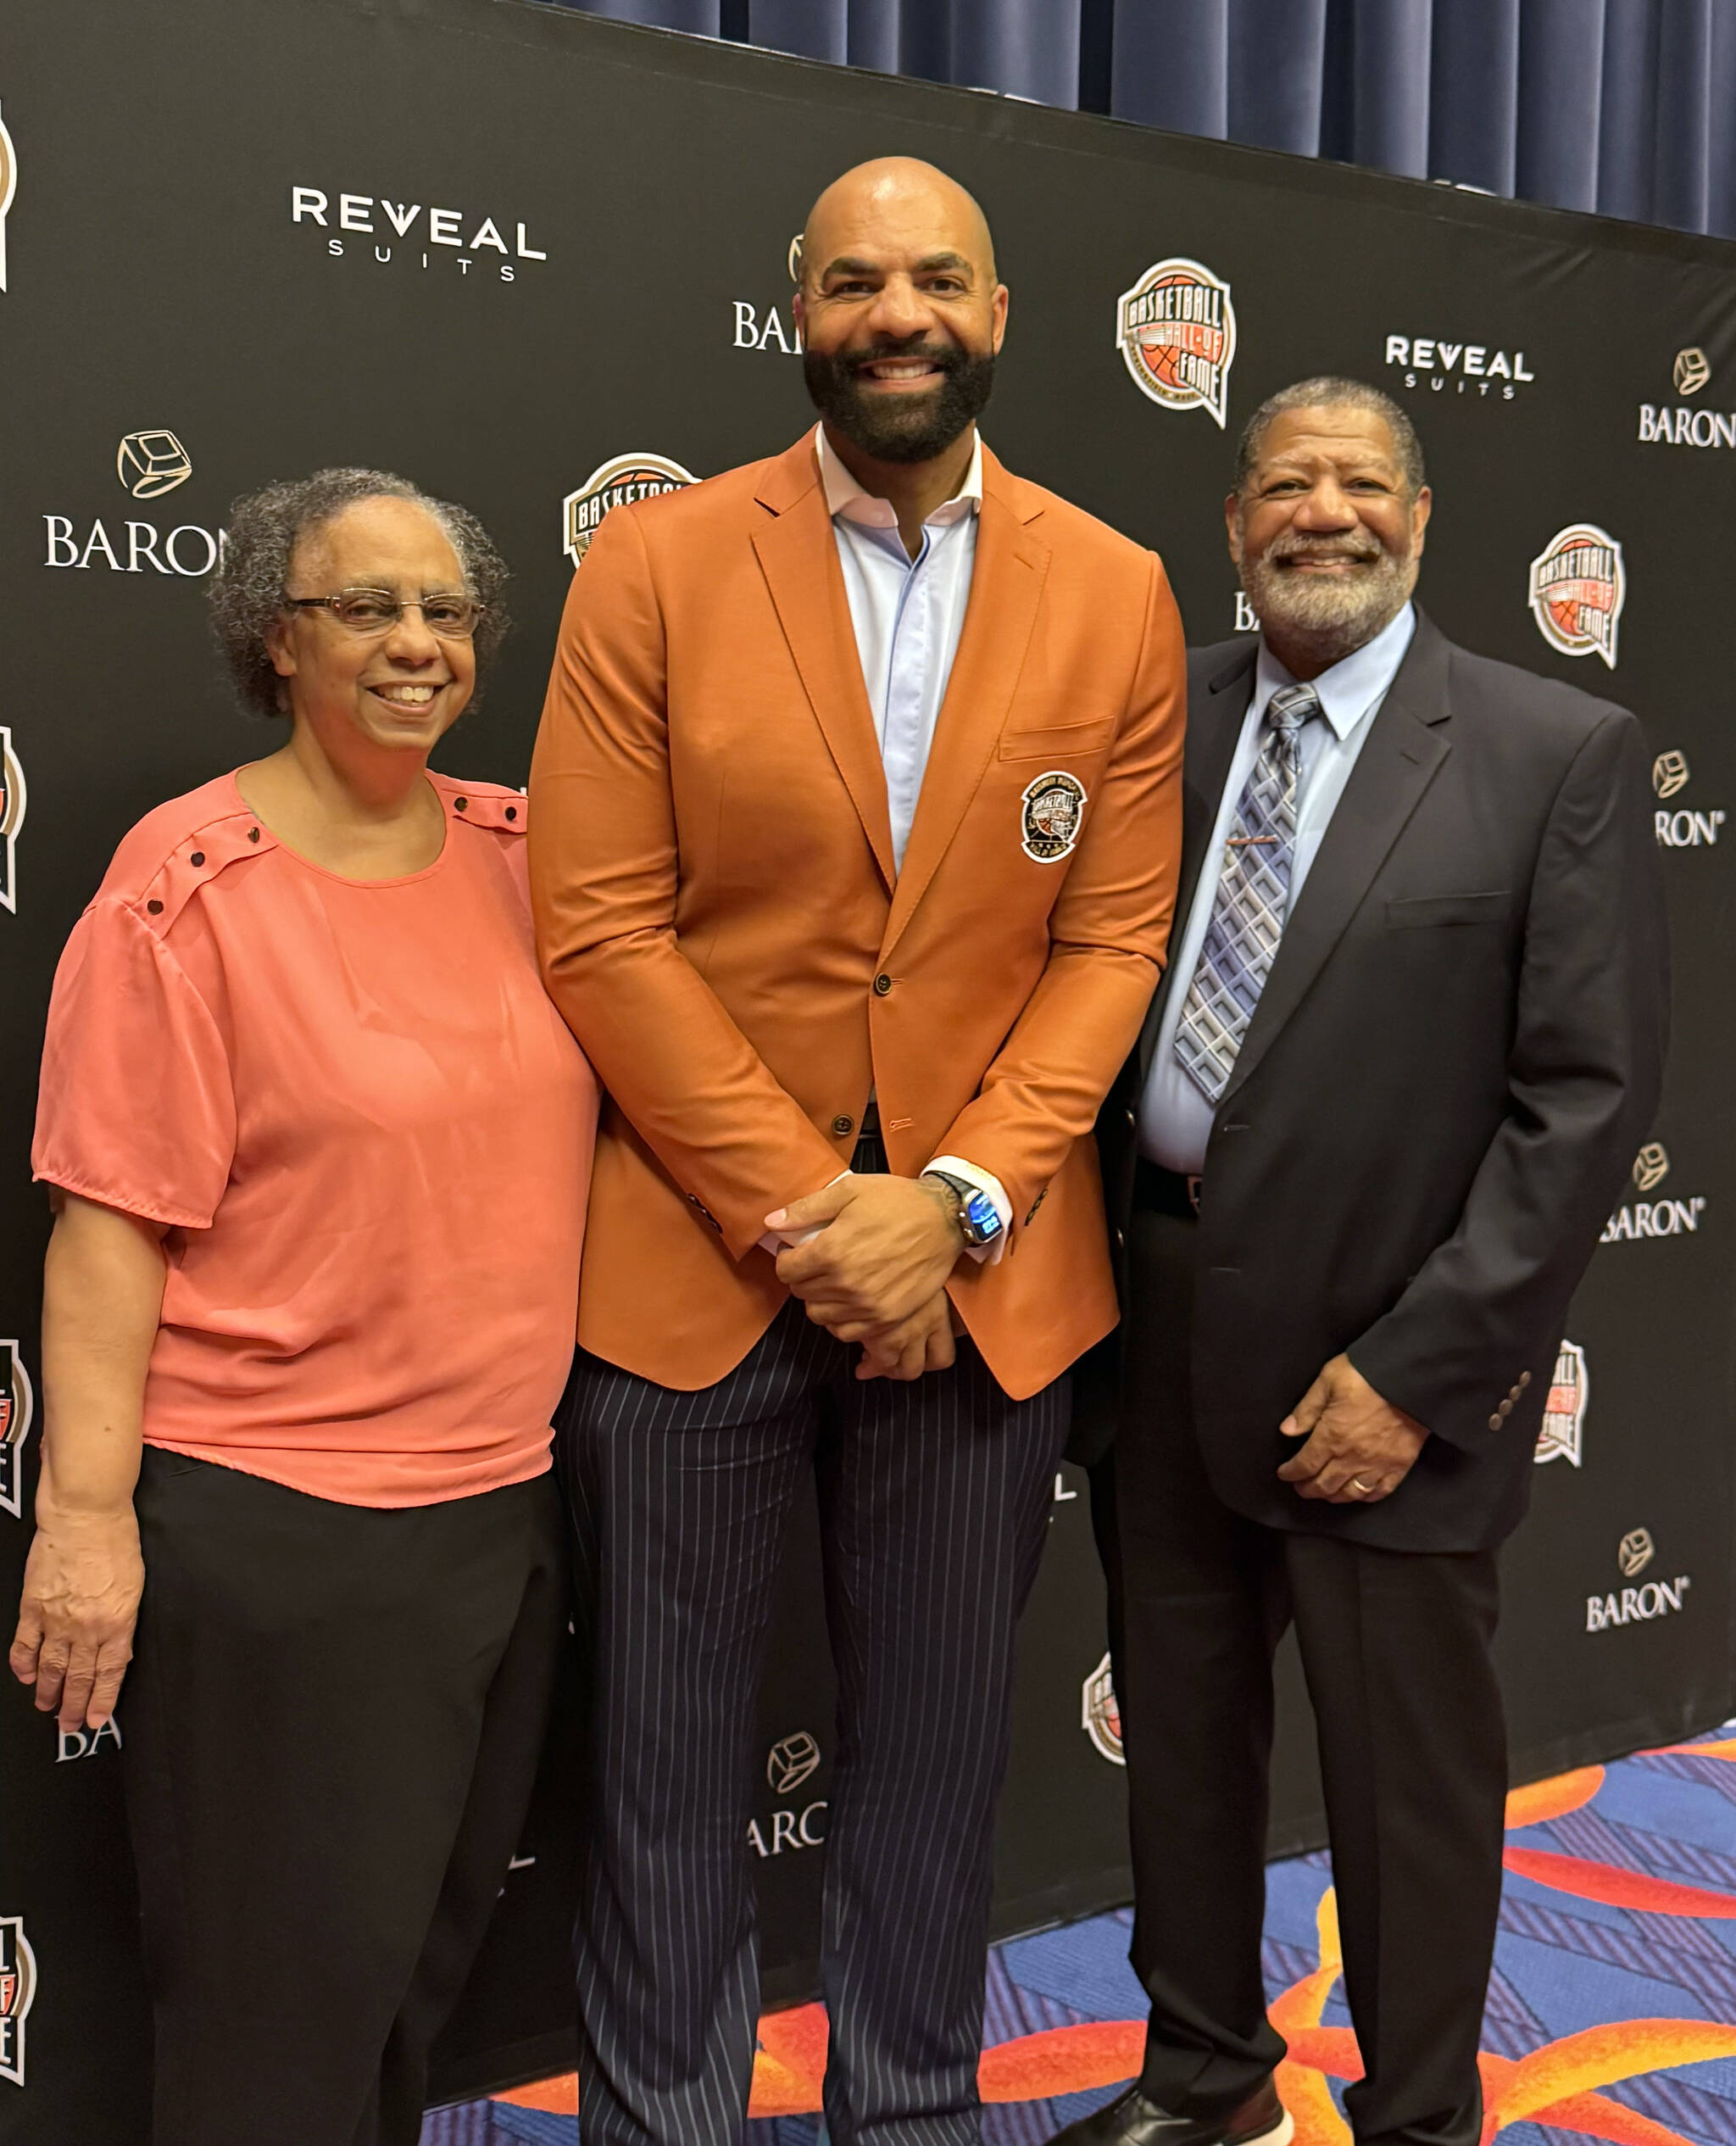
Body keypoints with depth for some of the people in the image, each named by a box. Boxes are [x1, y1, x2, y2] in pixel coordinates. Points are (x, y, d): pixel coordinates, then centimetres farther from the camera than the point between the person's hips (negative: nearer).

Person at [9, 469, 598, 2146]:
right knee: (286, 1979, 9)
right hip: (271, 1530, -6)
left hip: (508, 1493, 6)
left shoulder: (523, 853, 3)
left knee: (434, 1935, 22)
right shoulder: (188, 885, -12)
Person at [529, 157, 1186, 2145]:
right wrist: (798, 1208, -13)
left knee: (935, 1747, 16)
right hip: (687, 1253, -1)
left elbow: (1114, 938, 2)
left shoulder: (1116, 594, 4)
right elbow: (601, 930, -7)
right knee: (666, 1756, 12)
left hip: (979, 1273, 2)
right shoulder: (654, 564, -2)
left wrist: (956, 1201, -11)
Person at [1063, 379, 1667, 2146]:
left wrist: (1418, 1369, -15)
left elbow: (1588, 1092, -10)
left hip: (1381, 1356, -4)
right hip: (1159, 1319, 4)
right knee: (1179, 1724, 19)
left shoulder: (1559, 754, -7)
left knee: (1408, 1770, 12)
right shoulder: (1164, 719, 4)